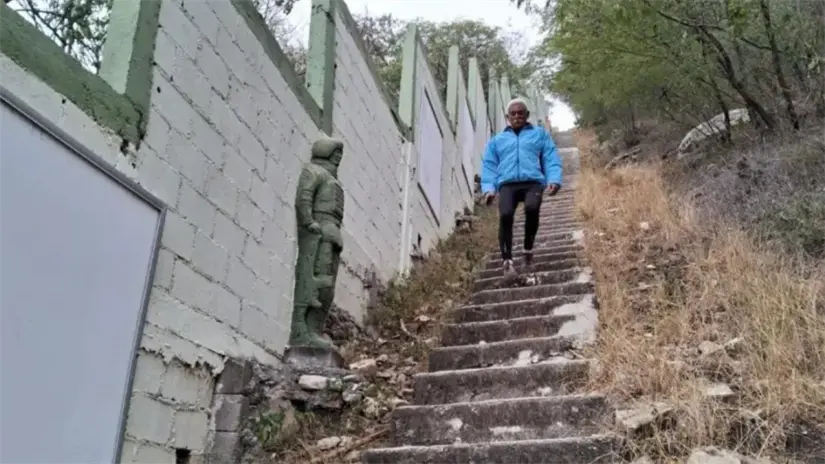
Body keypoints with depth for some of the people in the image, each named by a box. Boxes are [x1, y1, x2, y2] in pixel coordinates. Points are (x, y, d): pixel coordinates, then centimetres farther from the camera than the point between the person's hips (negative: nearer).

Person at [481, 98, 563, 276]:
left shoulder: (540, 134, 24)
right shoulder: (497, 140, 27)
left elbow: (552, 159, 13)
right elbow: (489, 166, 18)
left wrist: (554, 180, -6)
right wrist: (488, 188, 0)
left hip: (533, 182, -1)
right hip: (507, 184, 1)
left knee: (532, 208, -33)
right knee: (505, 215, -29)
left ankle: (528, 249, -11)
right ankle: (507, 260, -25)